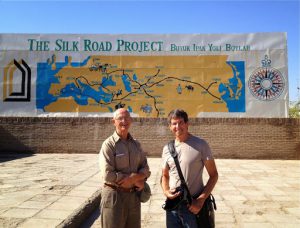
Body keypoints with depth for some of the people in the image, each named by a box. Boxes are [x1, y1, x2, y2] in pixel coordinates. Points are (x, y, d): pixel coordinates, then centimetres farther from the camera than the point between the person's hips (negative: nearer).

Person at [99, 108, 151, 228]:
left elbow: (145, 169, 4)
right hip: (114, 196, -5)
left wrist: (134, 177, -17)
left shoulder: (136, 144, 6)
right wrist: (135, 181, -13)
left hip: (134, 196, 6)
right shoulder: (109, 144, -12)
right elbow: (108, 175, -19)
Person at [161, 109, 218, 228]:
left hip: (193, 205, -4)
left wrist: (201, 200, -13)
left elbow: (213, 175, -6)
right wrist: (166, 191, -5)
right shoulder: (167, 148, 3)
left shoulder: (200, 145, -10)